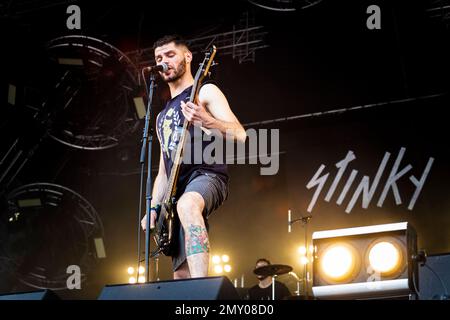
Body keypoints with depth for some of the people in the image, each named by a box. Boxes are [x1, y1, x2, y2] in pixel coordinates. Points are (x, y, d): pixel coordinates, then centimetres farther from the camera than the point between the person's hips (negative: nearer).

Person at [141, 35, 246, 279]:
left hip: (207, 175, -8)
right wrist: (153, 209, 12)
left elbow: (239, 135, -7)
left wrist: (206, 121, -26)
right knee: (181, 275, -3)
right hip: (177, 192, 8)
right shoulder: (163, 116, 28)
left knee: (186, 205, -42)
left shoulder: (205, 92, 7)